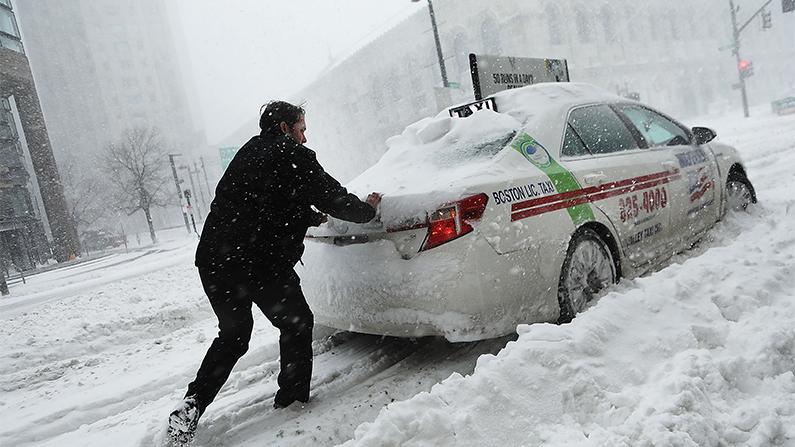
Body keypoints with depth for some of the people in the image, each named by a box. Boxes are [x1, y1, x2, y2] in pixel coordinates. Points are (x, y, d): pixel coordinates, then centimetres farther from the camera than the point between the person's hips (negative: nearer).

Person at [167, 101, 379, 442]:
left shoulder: (248, 154, 22)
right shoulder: (294, 156, -2)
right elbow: (334, 198, 1)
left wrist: (310, 217, 36)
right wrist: (368, 209, 19)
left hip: (212, 261, 8)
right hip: (260, 263, -7)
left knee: (232, 335, 24)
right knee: (296, 325, 15)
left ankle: (192, 404, 17)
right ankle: (292, 398, 23)